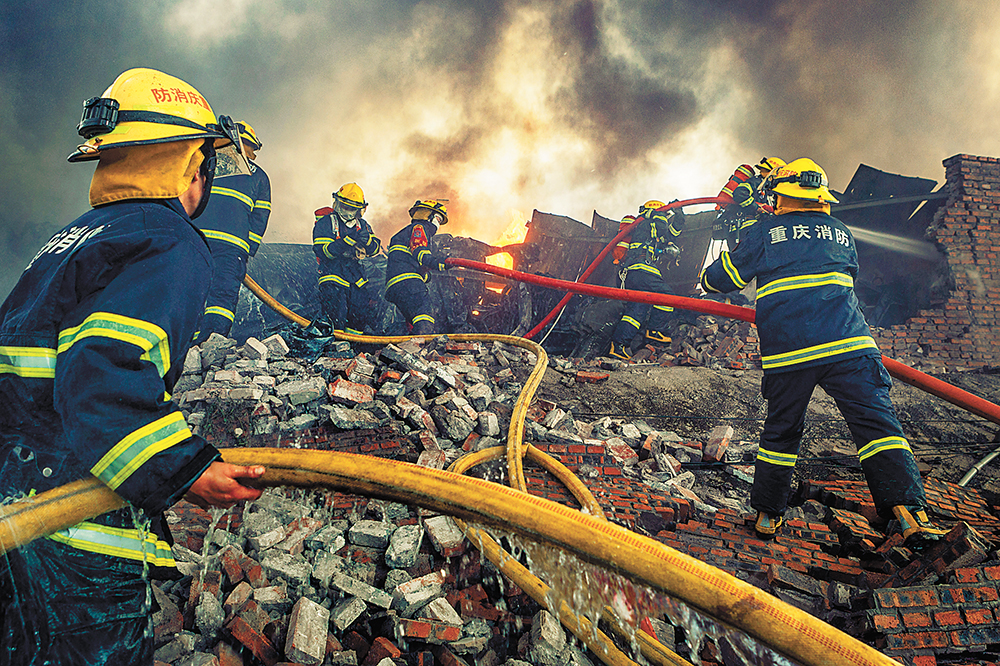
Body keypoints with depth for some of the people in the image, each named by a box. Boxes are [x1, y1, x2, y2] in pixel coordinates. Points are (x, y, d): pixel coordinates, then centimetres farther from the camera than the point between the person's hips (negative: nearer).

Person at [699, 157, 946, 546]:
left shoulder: (764, 232, 10)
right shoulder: (842, 233, 18)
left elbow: (722, 279, 18)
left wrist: (708, 279, 41)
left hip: (785, 351, 0)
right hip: (847, 343, 1)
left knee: (781, 430, 11)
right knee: (875, 421, -3)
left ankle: (767, 515, 18)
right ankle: (908, 511, -16)